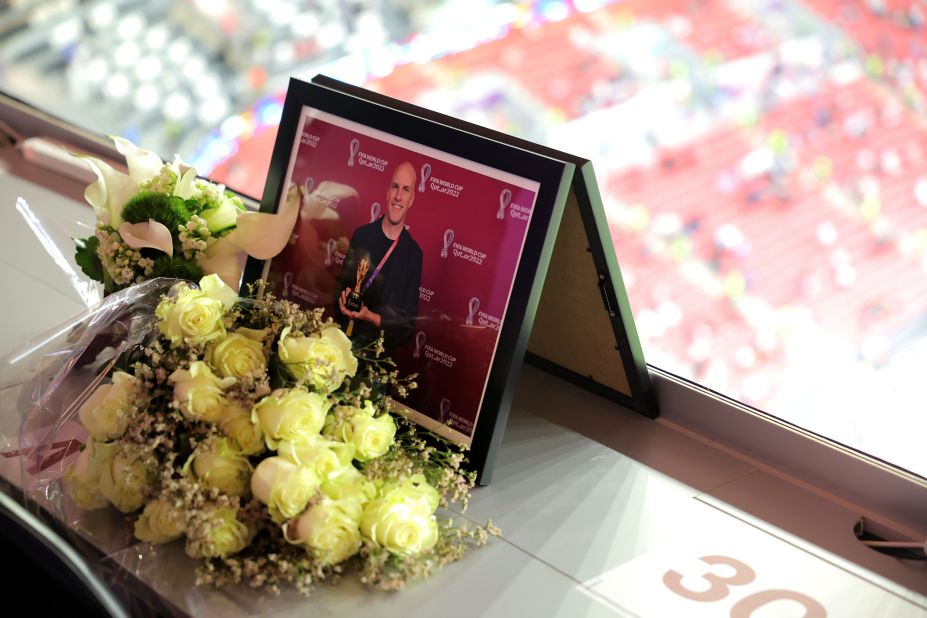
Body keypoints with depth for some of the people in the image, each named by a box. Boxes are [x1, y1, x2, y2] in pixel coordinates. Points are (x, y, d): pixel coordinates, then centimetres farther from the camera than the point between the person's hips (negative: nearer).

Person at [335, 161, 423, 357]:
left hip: (378, 350, -1)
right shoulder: (362, 235, 4)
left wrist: (370, 316, -15)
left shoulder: (414, 254, -3)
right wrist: (344, 296, -8)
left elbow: (408, 324, -2)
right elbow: (340, 282, 14)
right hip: (342, 336, 1)